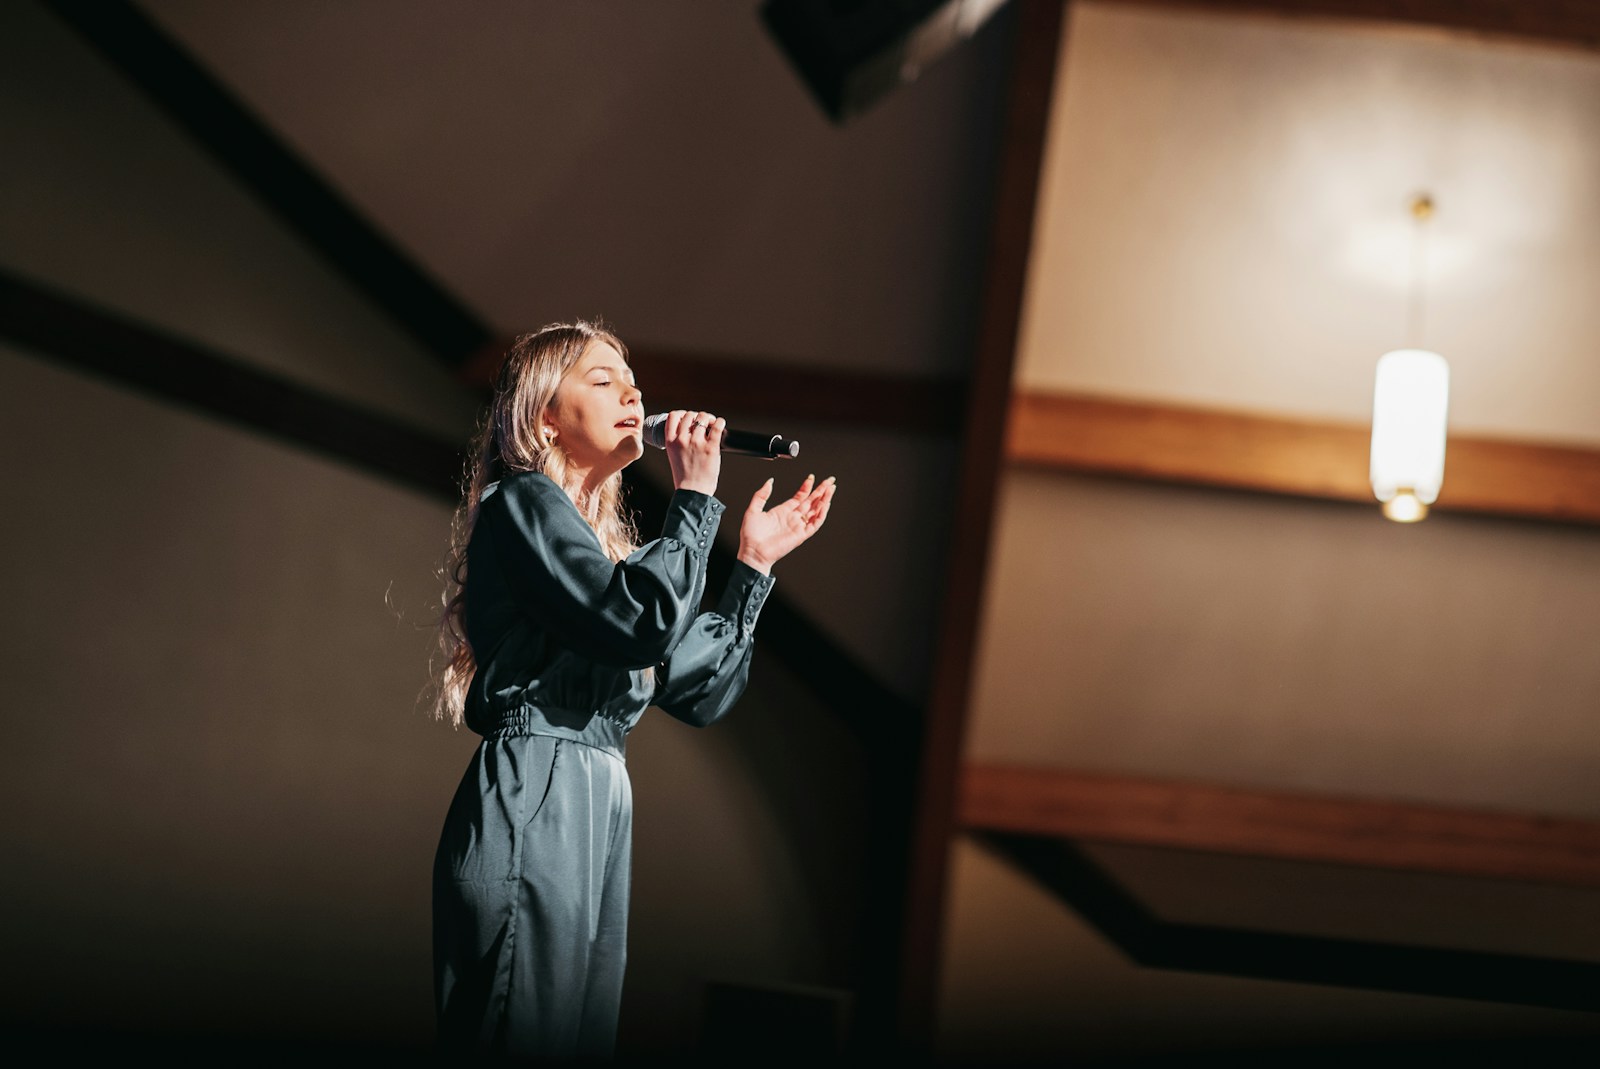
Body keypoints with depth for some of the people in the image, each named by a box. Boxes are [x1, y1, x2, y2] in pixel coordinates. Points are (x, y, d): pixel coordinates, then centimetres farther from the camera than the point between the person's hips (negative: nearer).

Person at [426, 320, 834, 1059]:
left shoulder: (602, 545, 24)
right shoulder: (522, 501, -2)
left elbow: (702, 691, 23)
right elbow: (645, 625, -17)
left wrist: (756, 561, 23)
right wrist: (694, 498, -6)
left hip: (598, 812, 9)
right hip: (530, 805, -9)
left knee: (581, 1042, 9)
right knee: (520, 1048, -9)